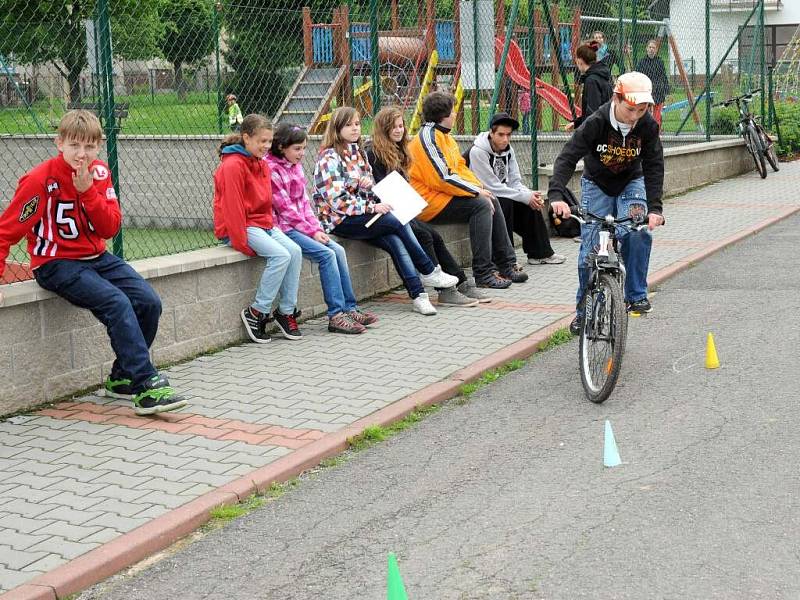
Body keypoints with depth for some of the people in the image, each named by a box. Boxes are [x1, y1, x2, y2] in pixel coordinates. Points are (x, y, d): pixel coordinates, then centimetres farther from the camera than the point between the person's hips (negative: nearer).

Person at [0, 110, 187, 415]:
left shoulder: (99, 173, 2)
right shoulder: (41, 179, -15)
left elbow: (110, 228, -5)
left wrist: (88, 191, -18)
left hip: (97, 257, 6)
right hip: (56, 264, -6)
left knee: (149, 301, -10)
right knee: (117, 303, -28)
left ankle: (122, 379, 7)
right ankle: (146, 386, -26)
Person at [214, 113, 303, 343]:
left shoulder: (262, 164, 14)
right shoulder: (233, 165, -15)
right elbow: (233, 208, -19)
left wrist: (272, 227, 6)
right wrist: (242, 244, -20)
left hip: (263, 224, 9)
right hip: (239, 228, -8)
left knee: (295, 251, -12)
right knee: (281, 255, -24)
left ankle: (286, 312, -4)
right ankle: (256, 313, -13)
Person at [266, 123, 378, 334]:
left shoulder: (295, 166, 14)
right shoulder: (270, 169, -13)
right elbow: (285, 208, -16)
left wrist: (317, 228, 1)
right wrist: (312, 232, -14)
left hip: (302, 226, 8)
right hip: (283, 228, -8)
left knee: (338, 251, -6)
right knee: (326, 254, -20)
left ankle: (350, 308, -2)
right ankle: (336, 315, -18)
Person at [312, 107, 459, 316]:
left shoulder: (358, 152, 16)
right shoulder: (329, 158, -10)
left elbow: (369, 187, 22)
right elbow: (337, 200, -17)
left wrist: (369, 185, -4)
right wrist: (372, 207, -19)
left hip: (361, 215, 7)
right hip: (339, 220, -7)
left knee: (395, 241, -21)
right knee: (398, 221, -22)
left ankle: (418, 295, -27)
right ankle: (429, 271, -9)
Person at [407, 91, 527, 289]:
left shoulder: (444, 135, 17)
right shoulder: (429, 137, -16)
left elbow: (461, 167, 16)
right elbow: (442, 178, -22)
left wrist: (480, 188, -1)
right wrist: (476, 191, -15)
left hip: (444, 194, 11)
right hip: (429, 201, -11)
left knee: (492, 201, 7)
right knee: (481, 205, -22)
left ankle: (506, 264, 8)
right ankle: (483, 273, -23)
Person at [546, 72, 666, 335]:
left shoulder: (648, 126, -22)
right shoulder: (596, 123, -28)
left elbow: (654, 167, -20)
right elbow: (567, 158, -32)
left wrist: (655, 207, -32)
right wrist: (556, 195, -48)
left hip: (631, 183, 1)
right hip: (596, 184, -1)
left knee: (639, 232, -25)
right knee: (590, 247, -8)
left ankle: (636, 295, -10)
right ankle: (584, 308, 7)